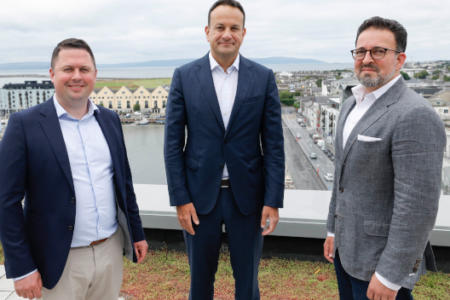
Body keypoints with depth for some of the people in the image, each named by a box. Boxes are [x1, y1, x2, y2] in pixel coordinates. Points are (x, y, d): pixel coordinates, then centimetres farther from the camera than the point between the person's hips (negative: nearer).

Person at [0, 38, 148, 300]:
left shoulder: (110, 119, 5)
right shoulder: (25, 124, -9)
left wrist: (137, 234, 13)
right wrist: (21, 268, -10)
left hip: (111, 250, 4)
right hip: (61, 262, -4)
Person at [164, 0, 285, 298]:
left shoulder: (264, 77, -1)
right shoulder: (184, 76, -1)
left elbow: (274, 144, -2)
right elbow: (173, 143, -2)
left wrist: (273, 201, -6)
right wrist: (180, 198, -6)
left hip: (247, 196, 0)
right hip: (199, 195, 0)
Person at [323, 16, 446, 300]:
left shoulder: (415, 116, -22)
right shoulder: (352, 105, 7)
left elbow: (418, 206, -24)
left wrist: (390, 276, -21)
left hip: (380, 258, -8)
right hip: (346, 248, 8)